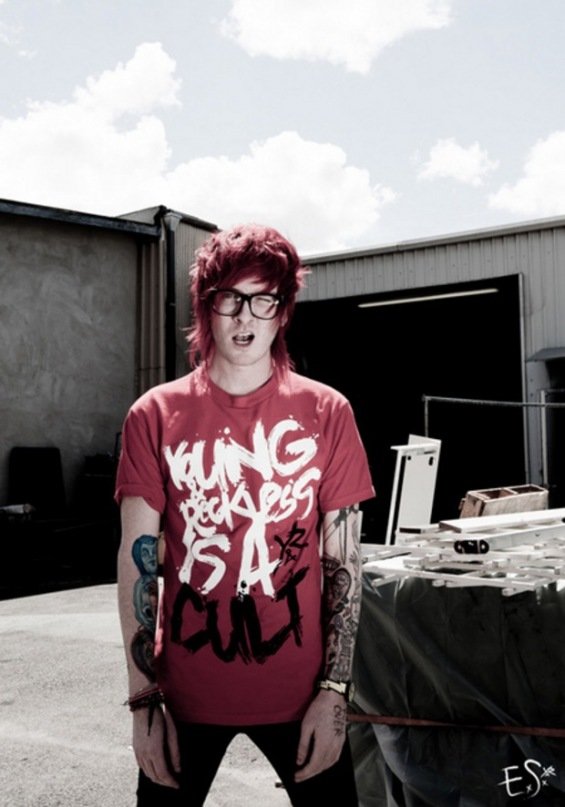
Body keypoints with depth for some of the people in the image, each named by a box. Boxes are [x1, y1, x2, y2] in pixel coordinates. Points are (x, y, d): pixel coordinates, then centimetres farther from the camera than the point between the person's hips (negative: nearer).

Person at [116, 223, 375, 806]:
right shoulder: (154, 416, -3)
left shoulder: (326, 413, -3)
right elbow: (137, 562, -2)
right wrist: (143, 701, -4)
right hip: (186, 693, 1)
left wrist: (334, 691, -5)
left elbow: (343, 560, -2)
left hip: (299, 691, 0)